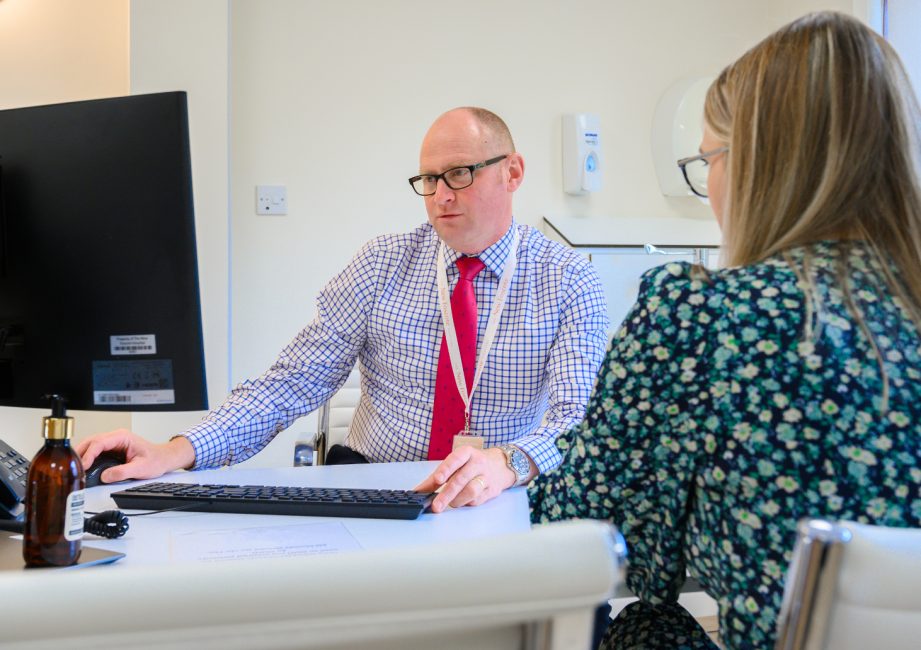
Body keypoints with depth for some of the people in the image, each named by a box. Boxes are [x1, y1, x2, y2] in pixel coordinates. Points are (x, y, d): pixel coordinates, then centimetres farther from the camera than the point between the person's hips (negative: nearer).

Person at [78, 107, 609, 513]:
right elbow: (294, 382, -4)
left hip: (505, 508, -2)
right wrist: (176, 452, -20)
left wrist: (509, 463, -40)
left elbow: (580, 417, -15)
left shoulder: (571, 283, -2)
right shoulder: (382, 264, 2)